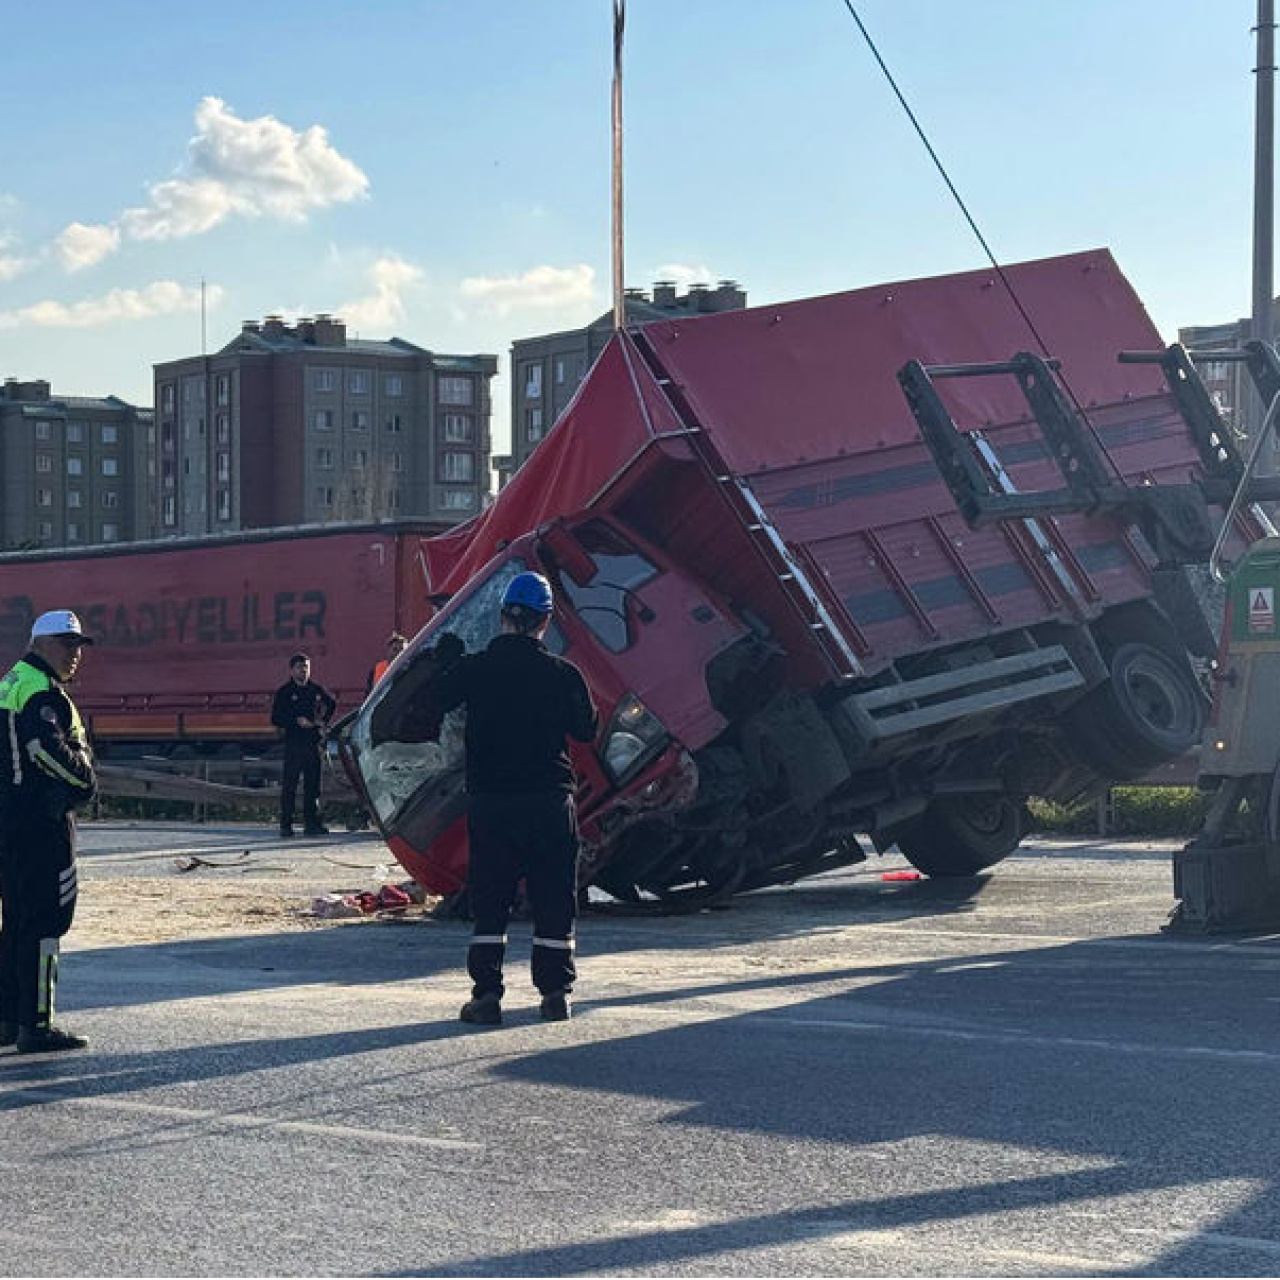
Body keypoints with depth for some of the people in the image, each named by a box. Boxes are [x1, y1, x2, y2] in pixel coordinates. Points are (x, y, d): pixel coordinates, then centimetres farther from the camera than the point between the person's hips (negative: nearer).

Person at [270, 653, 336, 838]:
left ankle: (312, 823, 12)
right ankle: (286, 824, -2)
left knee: (313, 786, 6)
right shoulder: (284, 692, 2)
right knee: (289, 785, -5)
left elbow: (332, 703, 29)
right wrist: (296, 721, -15)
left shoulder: (316, 689, 12)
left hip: (313, 743, 4)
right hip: (293, 743, -4)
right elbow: (275, 718, -4)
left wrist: (324, 720, 13)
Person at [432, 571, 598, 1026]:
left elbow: (429, 705, 4)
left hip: (488, 801, 0)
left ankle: (486, 992, 2)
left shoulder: (471, 669, -6)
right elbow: (586, 730, 6)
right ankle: (556, 992, 9)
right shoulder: (562, 674, -5)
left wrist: (440, 661, 18)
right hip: (550, 801, 0)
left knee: (489, 901, 7)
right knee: (554, 901, 9)